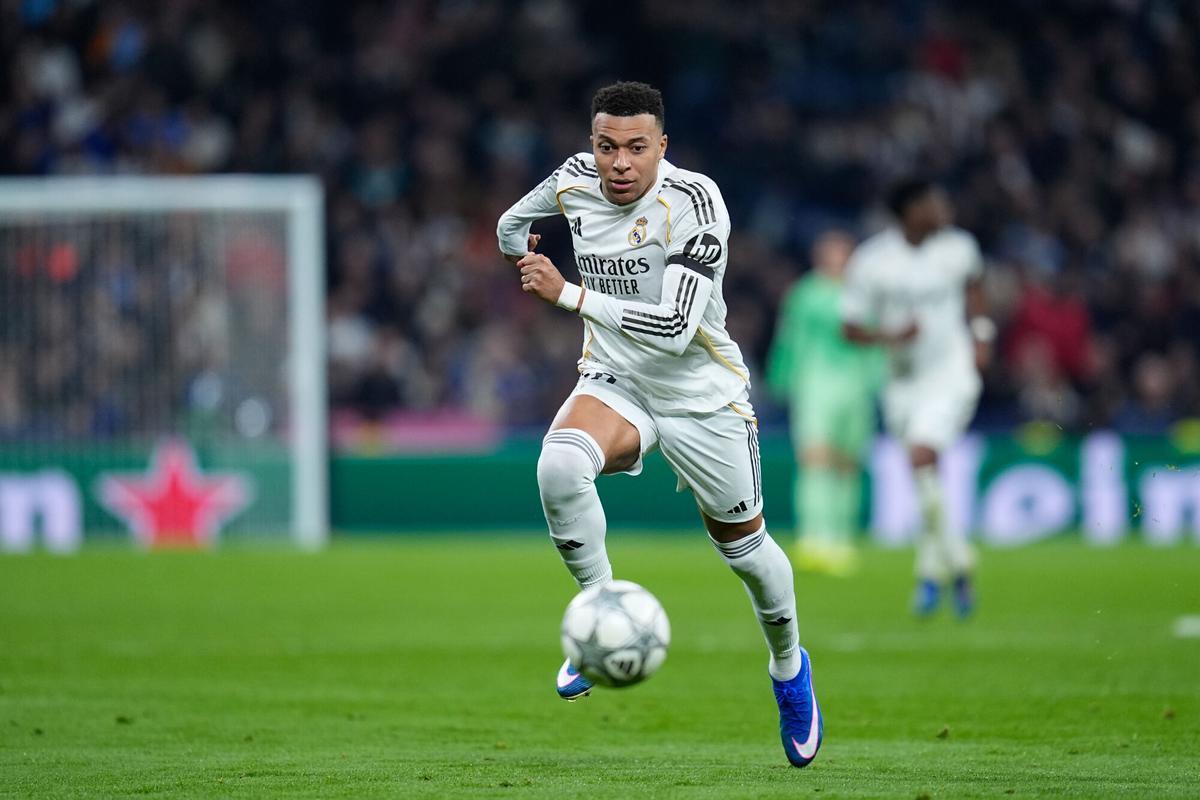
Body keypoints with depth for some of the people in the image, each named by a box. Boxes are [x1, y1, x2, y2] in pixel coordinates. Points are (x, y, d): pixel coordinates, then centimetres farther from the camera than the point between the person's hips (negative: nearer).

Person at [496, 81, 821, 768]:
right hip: (614, 383, 3)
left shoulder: (694, 203, -25)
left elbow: (676, 329, -32)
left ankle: (789, 665, 41)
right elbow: (514, 226, 18)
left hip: (702, 395, -3)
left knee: (742, 541, 11)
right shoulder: (575, 182, -9)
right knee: (560, 465, -30)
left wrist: (570, 295, -32)